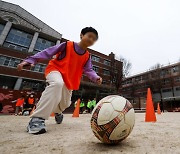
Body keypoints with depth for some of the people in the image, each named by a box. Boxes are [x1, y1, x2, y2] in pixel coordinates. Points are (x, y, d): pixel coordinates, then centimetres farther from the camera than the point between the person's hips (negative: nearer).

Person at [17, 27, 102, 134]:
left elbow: (88, 70, -5)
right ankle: (38, 118, -30)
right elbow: (48, 52, -10)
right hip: (55, 69, -4)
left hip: (70, 80, 5)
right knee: (58, 83, -40)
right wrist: (31, 60, -17)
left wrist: (96, 77, -26)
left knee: (65, 103, 6)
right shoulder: (67, 45, -11)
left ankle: (57, 111, 47)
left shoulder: (87, 56, 1)